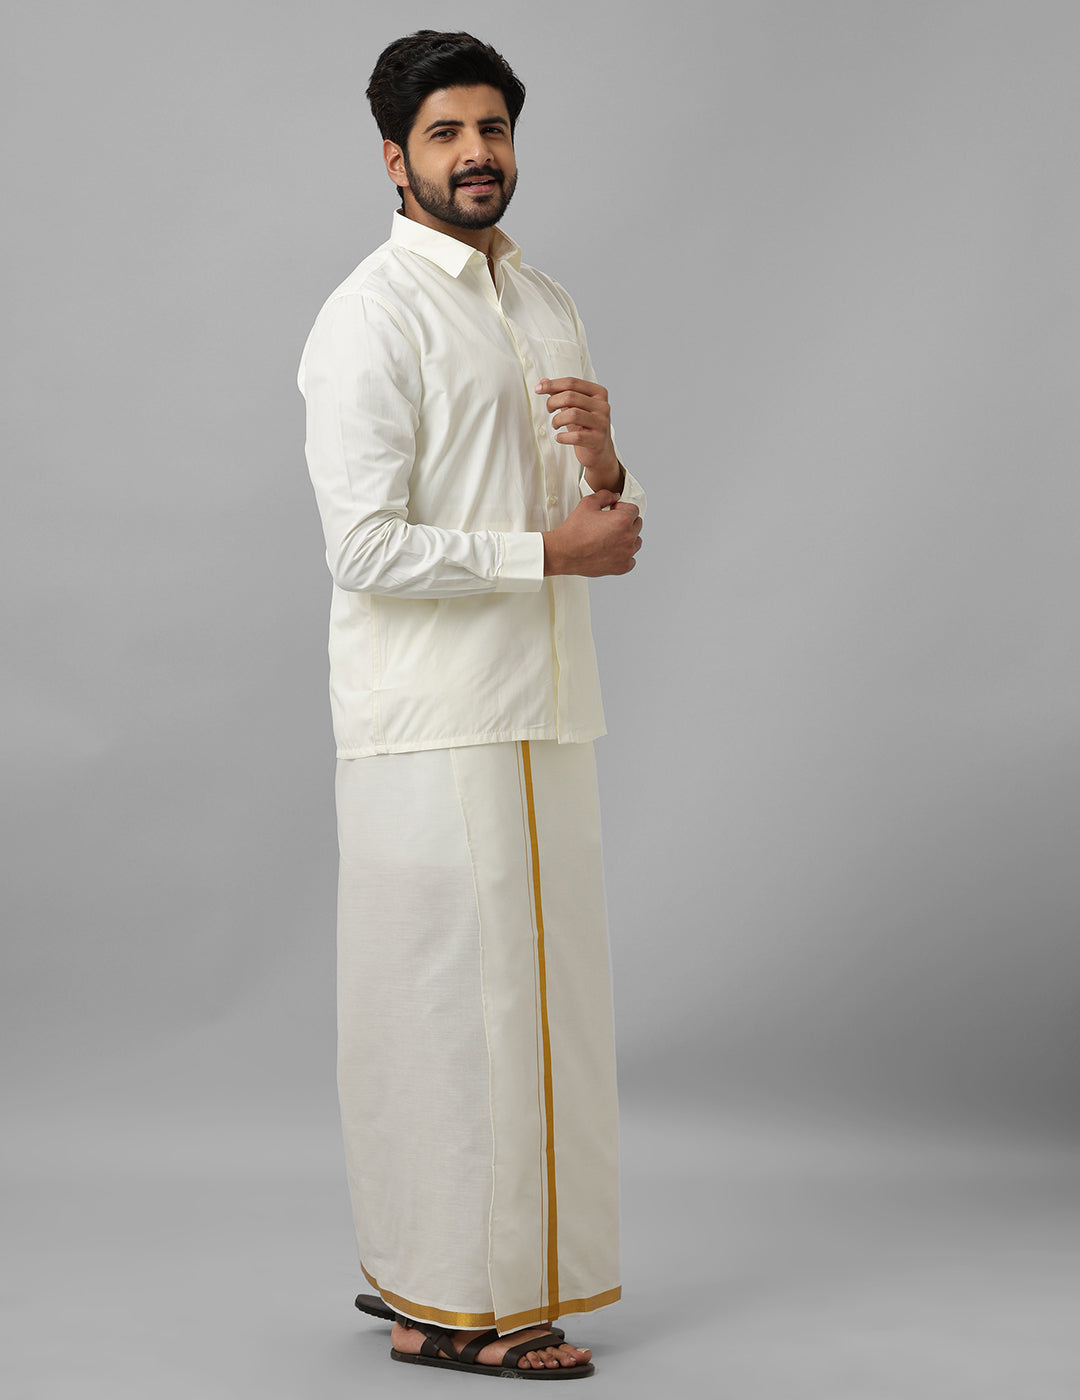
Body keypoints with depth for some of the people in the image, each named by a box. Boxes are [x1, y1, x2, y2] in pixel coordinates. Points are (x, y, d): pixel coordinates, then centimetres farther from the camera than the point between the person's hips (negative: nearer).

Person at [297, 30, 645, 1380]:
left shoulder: (547, 307, 17)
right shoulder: (370, 318, -8)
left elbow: (611, 532, 18)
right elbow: (366, 548, -17)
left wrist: (603, 467, -5)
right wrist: (552, 550, -13)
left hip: (541, 710, 8)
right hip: (431, 721, -8)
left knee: (532, 991, 12)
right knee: (450, 997, -3)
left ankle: (436, 1266, 26)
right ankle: (447, 1304, 8)